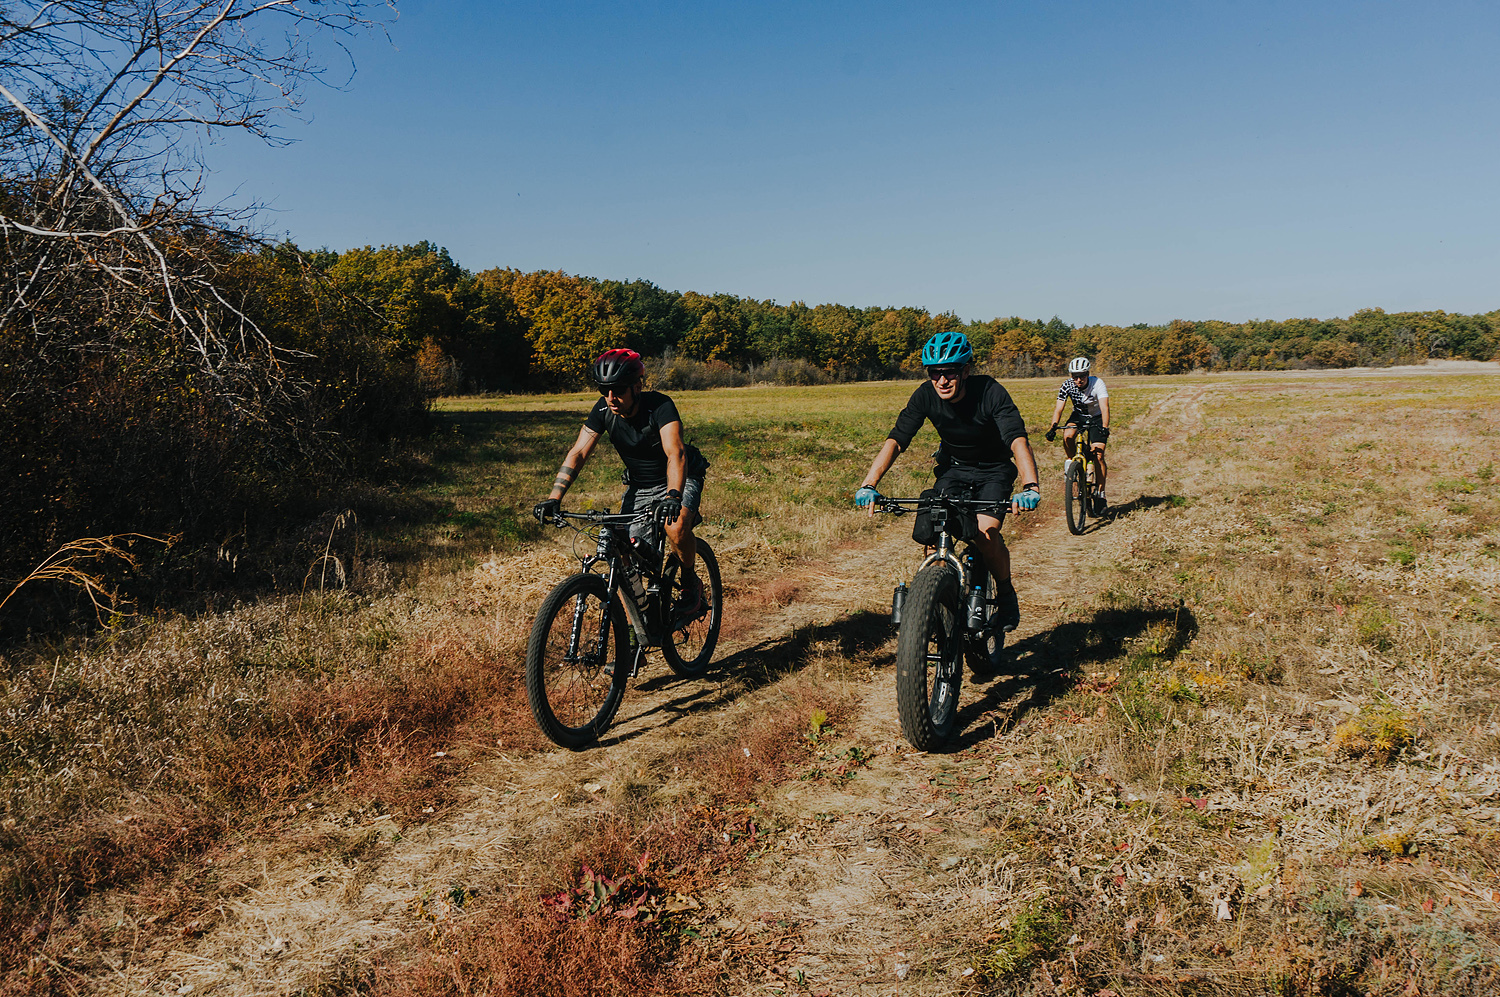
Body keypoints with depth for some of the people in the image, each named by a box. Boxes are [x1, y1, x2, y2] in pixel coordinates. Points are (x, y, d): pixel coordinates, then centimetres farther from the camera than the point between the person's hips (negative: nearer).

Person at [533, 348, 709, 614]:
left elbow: (675, 454, -42)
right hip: (639, 485, 5)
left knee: (676, 527, -33)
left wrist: (674, 496, -58)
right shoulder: (603, 410, -15)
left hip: (679, 480, -5)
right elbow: (578, 453, -18)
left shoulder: (659, 405, -29)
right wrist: (554, 498, -30)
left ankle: (691, 584, -5)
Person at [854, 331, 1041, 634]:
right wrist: (868, 485, -39)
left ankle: (1007, 595, 4)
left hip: (994, 469, -3)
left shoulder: (990, 392, -29)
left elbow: (1018, 440, -40)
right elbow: (895, 440, -25)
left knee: (986, 533, -23)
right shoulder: (926, 395, -20)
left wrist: (1030, 486, -58)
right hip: (953, 466, 3)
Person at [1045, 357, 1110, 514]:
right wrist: (1053, 427, -40)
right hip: (1078, 415, 2)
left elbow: (1104, 407, -38)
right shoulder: (1067, 385, -21)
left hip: (1096, 417, -2)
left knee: (1098, 456, -12)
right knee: (1067, 436, -31)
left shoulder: (1097, 384, -28)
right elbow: (1058, 407, -24)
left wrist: (1105, 427, -53)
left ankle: (1100, 494, -3)